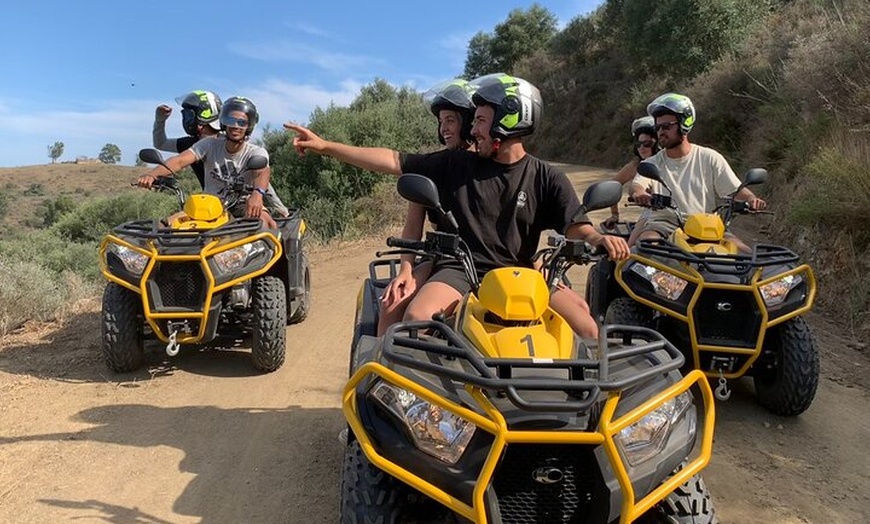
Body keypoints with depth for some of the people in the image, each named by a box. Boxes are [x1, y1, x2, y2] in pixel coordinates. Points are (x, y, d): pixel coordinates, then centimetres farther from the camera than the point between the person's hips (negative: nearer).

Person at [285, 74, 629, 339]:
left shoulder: (545, 178, 6)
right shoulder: (456, 165, 7)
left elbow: (575, 226, 0)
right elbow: (394, 162, 6)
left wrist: (601, 239, -24)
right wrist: (325, 146, 3)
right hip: (460, 270, 0)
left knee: (586, 329, -21)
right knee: (416, 318, -30)